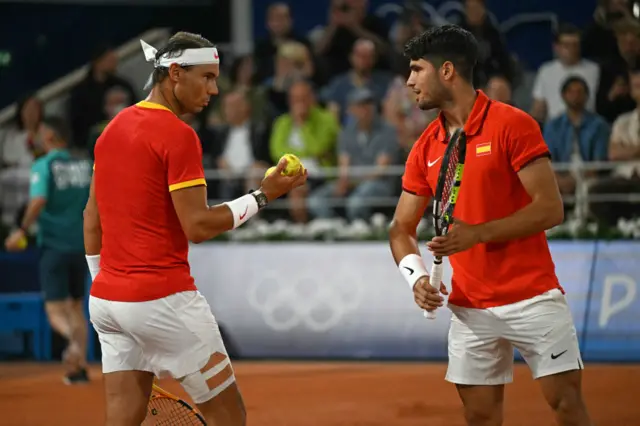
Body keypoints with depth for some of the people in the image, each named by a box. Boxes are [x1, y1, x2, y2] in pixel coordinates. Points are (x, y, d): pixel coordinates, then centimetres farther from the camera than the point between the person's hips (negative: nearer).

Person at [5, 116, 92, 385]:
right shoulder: (85, 166, 6)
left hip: (53, 246, -5)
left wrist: (22, 230, -16)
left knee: (55, 311, -2)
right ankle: (79, 367, 11)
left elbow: (39, 200, -24)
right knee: (76, 306, 17)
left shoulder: (44, 165, -9)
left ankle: (73, 338, -35)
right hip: (80, 246, 5)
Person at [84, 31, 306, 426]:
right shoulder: (178, 135, -13)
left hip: (106, 297, 8)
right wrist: (263, 197, -8)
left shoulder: (113, 128, 12)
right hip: (164, 300, -8)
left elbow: (92, 217, 18)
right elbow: (198, 227, -16)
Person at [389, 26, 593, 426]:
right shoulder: (426, 147, 8)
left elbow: (551, 209, -14)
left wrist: (477, 233, -22)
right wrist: (417, 275, -9)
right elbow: (402, 228, 12)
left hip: (533, 298, -5)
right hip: (469, 308, 5)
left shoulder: (512, 124, -9)